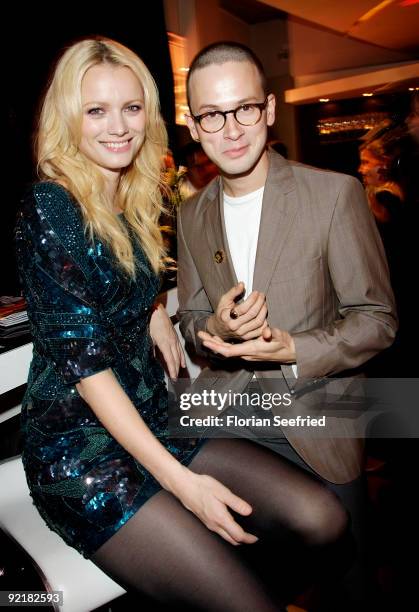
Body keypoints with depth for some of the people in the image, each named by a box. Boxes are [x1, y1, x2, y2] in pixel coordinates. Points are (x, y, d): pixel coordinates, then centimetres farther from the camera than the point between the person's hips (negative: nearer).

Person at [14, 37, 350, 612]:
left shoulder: (133, 202, 9)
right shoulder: (50, 208, -14)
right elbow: (83, 360, -19)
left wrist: (155, 311, 5)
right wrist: (179, 478, -20)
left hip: (151, 422, 7)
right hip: (80, 451, -7)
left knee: (322, 516, -5)